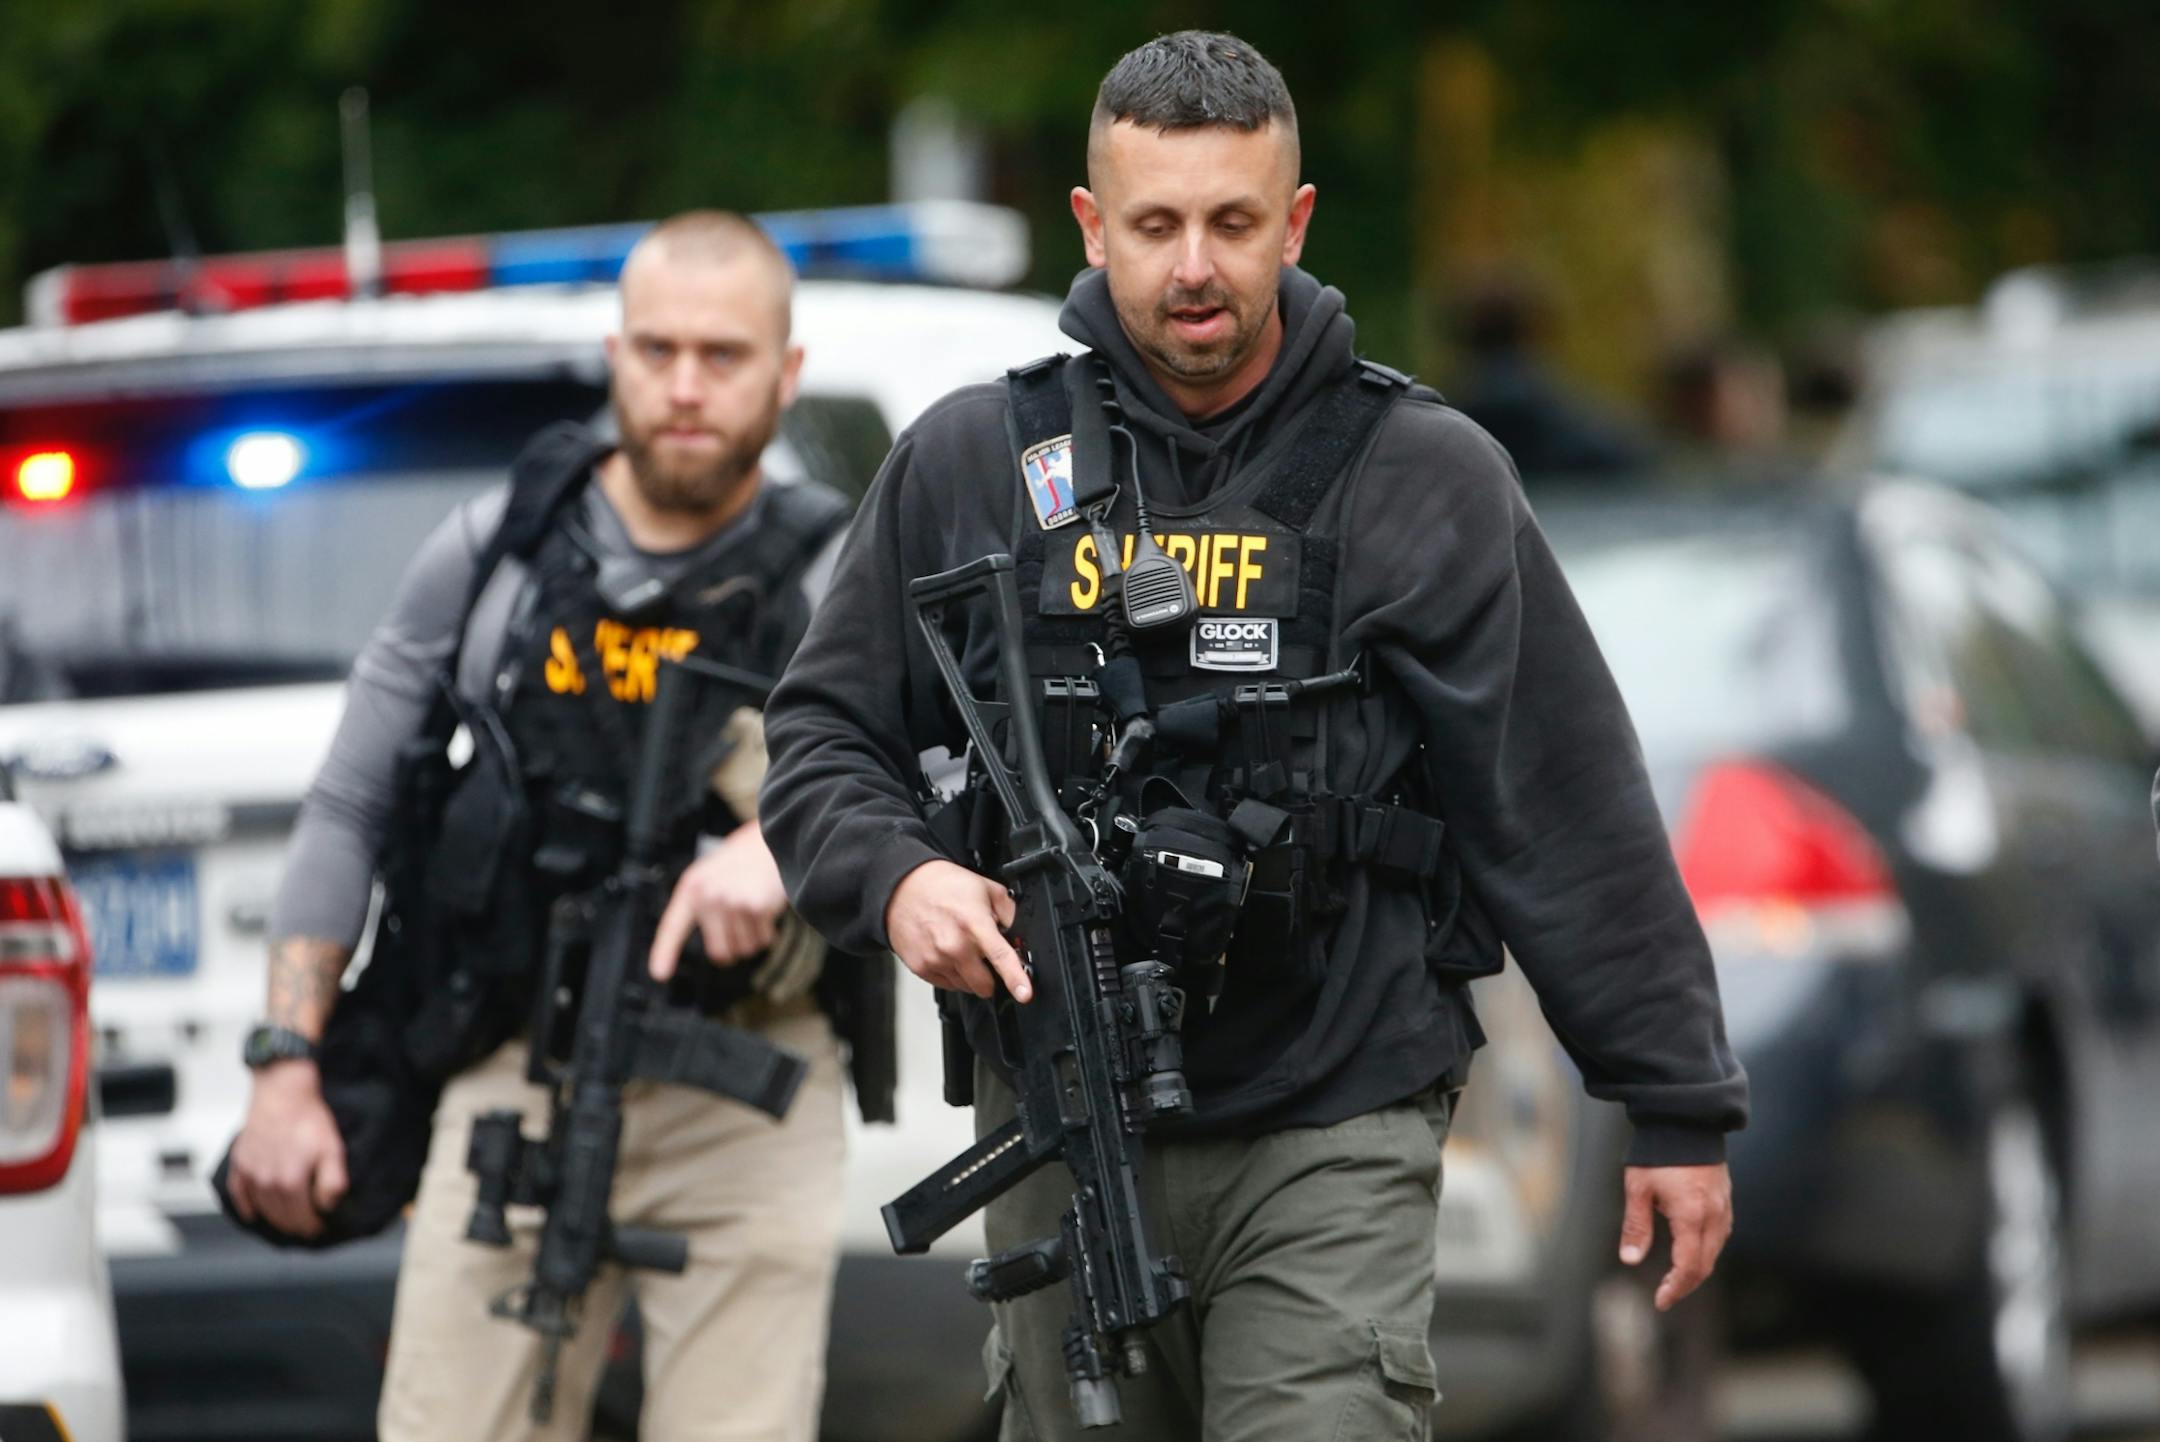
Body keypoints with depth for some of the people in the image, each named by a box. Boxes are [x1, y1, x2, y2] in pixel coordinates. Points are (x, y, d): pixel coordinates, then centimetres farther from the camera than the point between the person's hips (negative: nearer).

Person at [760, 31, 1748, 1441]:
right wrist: (895, 878, -9)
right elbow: (822, 737, 13)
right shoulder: (970, 466, 6)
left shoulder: (1425, 478, 0)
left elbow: (1569, 808, 1)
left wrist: (1679, 1105, 1)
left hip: (1332, 1149, -3)